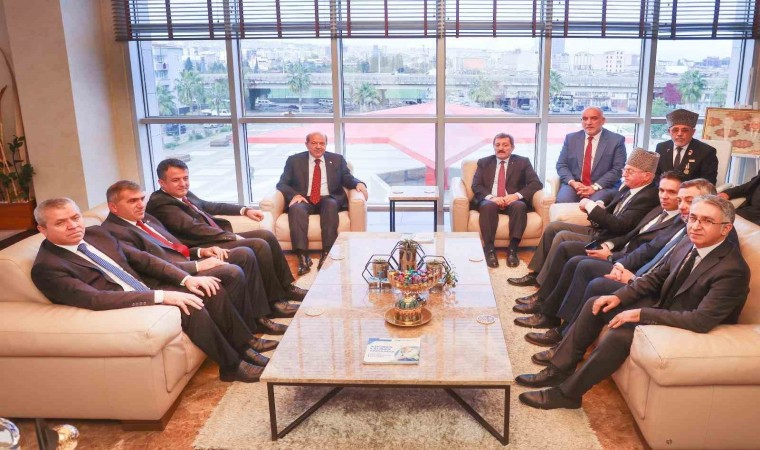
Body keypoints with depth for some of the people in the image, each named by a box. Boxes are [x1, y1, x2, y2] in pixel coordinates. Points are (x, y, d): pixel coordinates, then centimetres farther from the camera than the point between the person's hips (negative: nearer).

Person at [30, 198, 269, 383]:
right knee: (190, 307, -27)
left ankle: (243, 348, 7)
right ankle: (232, 365, -8)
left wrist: (187, 278, -5)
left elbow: (142, 259, 9)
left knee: (212, 291, -7)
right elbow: (95, 299, -27)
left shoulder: (96, 233, 7)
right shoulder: (46, 267, -16)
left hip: (146, 288, 8)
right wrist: (160, 296, -32)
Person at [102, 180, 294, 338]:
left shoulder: (144, 218, 17)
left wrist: (201, 251, 3)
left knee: (245, 254, 0)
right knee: (232, 272, -26)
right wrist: (198, 266, -22)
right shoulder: (114, 231, -13)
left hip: (187, 262, 10)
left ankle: (260, 314, 5)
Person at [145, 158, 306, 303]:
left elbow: (209, 206, 28)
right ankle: (274, 300, -9)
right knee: (260, 245, -20)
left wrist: (245, 210, 20)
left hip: (218, 237, 10)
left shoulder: (184, 194, 13)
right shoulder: (160, 203, -14)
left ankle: (286, 286, 11)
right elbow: (194, 228, -21)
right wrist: (234, 237, -19)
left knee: (267, 235, 3)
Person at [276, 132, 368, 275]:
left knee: (331, 204, -35)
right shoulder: (294, 160, 12)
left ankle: (327, 253, -40)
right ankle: (303, 256, -42)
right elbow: (282, 183, 7)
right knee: (296, 208, -35)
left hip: (328, 200, 0)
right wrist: (294, 194, -14)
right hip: (304, 200, 0)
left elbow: (347, 179, 10)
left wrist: (358, 183, -15)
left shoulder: (337, 159, 16)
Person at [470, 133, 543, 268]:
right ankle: (489, 249, -35)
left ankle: (512, 249, -33)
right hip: (489, 201, 0)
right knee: (488, 206, -35)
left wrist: (517, 195, -17)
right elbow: (476, 186, 3)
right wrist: (491, 197, -18)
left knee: (520, 206, -34)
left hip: (513, 201, 0)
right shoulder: (483, 162, 15)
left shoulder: (522, 162, 13)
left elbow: (536, 183, 1)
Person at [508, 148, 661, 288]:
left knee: (562, 236, -22)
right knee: (553, 227, 6)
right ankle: (535, 273, 11)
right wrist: (594, 208, -7)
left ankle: (542, 284, -11)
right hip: (597, 230, 10)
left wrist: (590, 205, -20)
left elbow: (619, 226, -28)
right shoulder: (629, 188, 9)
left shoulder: (647, 197, -19)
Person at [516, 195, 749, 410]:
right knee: (595, 304, -1)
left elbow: (702, 321, -32)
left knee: (621, 333, -30)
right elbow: (655, 277, 9)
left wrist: (640, 314, -31)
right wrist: (619, 296, -6)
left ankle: (566, 393, -15)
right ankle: (560, 369, 3)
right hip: (662, 305, 9)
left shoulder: (733, 270, -26)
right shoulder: (688, 244, -2)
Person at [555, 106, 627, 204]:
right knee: (562, 201, -29)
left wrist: (595, 187, -16)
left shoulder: (616, 140, 2)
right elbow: (561, 165, 8)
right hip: (574, 185, 2)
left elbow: (618, 169, -5)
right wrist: (572, 182, -12)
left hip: (603, 187, -2)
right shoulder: (571, 138, 11)